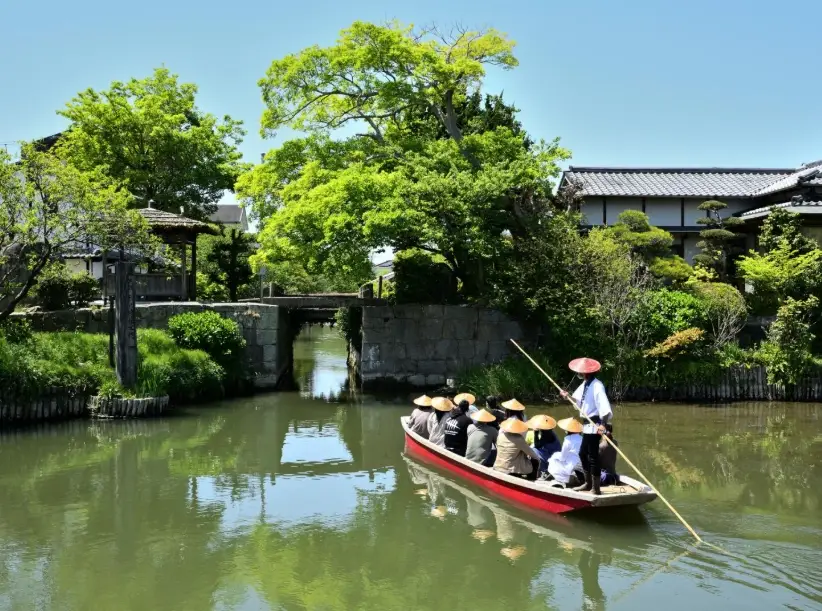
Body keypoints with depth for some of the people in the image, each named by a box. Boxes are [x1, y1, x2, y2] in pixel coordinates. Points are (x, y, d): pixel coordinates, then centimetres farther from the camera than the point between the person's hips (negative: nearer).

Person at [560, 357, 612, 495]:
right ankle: (588, 484, 32)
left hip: (595, 425, -10)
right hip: (588, 424, 10)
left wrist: (603, 424, -40)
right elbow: (579, 401, 21)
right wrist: (569, 396, 2)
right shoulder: (585, 384, 8)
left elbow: (605, 407, -30)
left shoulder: (597, 386, -21)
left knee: (593, 456, -5)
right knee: (583, 454, 19)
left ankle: (596, 488, 3)